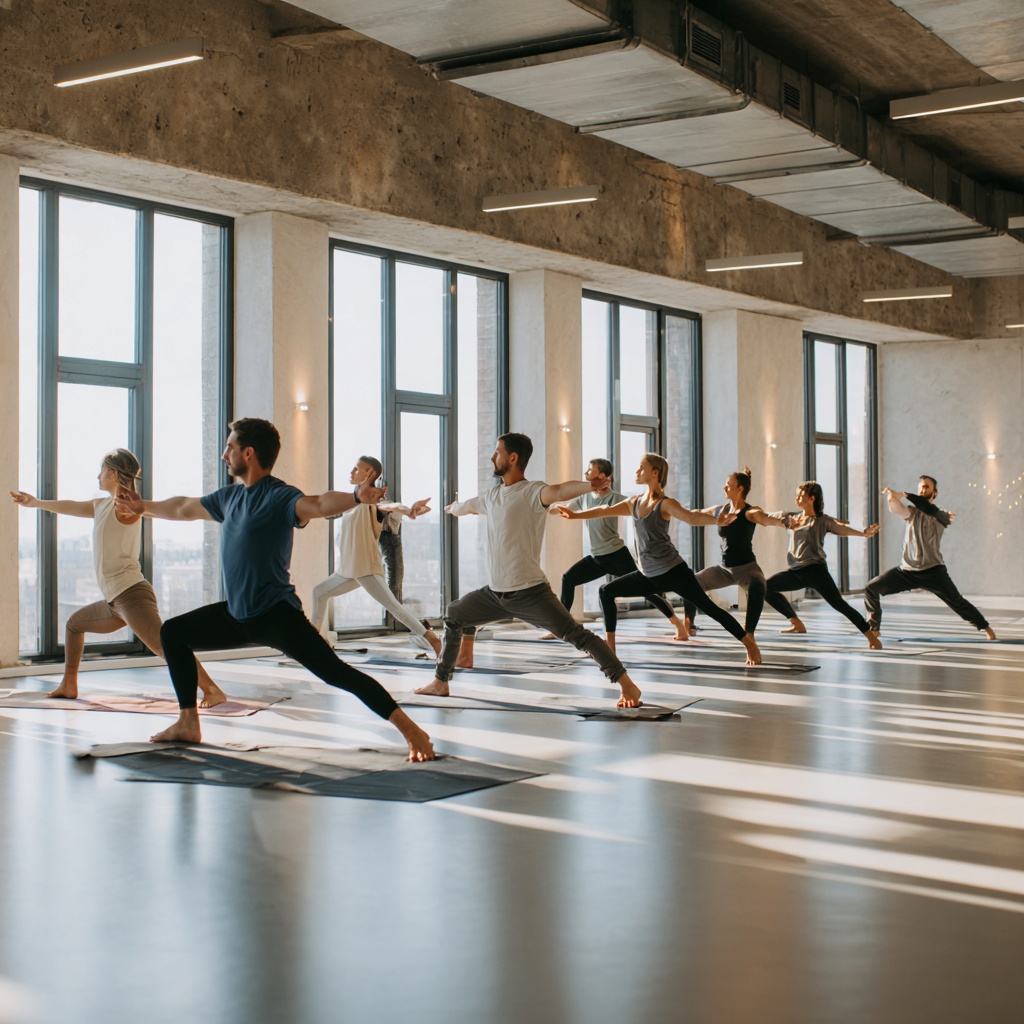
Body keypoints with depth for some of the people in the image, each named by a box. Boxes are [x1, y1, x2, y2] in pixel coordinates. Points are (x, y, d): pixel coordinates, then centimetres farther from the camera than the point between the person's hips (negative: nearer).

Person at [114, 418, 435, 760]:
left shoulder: (279, 497, -15)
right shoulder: (230, 497, 11)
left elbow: (318, 504, -36)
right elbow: (183, 508, 30)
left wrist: (355, 497, -56)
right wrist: (144, 508, 44)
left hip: (276, 615, -9)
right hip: (237, 616, 9)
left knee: (335, 672, -22)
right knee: (172, 633, 16)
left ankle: (410, 730, -23)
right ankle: (188, 724, 23)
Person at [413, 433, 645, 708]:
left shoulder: (532, 491, -12)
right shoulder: (492, 496, 13)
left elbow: (558, 491, -35)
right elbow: (466, 506, 37)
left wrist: (591, 485, -55)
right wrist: (452, 508, 58)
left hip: (529, 592, -8)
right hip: (495, 593, 8)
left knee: (575, 635, -17)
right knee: (453, 616, 19)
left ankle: (627, 685, -14)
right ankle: (441, 682, 33)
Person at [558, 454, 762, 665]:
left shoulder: (665, 504, -11)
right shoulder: (634, 503, 9)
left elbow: (692, 517, -25)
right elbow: (606, 511, 14)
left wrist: (717, 521, -42)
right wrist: (576, 515, 15)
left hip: (673, 572, -7)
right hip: (648, 576, 7)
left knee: (707, 606, -11)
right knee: (606, 592, 6)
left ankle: (750, 644, -5)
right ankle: (610, 648, 8)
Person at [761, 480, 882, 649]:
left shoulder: (822, 520, 1)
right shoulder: (791, 518, 14)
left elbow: (841, 528, -11)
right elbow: (765, 519, 17)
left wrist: (863, 533, -27)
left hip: (814, 570, -6)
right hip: (795, 572, 6)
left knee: (838, 603, -16)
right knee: (766, 587, 1)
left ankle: (872, 637, -13)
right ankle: (797, 624, 8)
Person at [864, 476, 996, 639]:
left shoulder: (941, 514, 1)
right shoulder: (912, 512, 10)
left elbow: (928, 508, -19)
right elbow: (895, 509, -10)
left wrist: (903, 494, -13)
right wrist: (892, 497, -30)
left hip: (932, 570, -3)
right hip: (907, 570, 3)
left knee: (957, 601, -8)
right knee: (871, 589, -5)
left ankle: (986, 627, 10)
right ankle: (874, 629, 7)